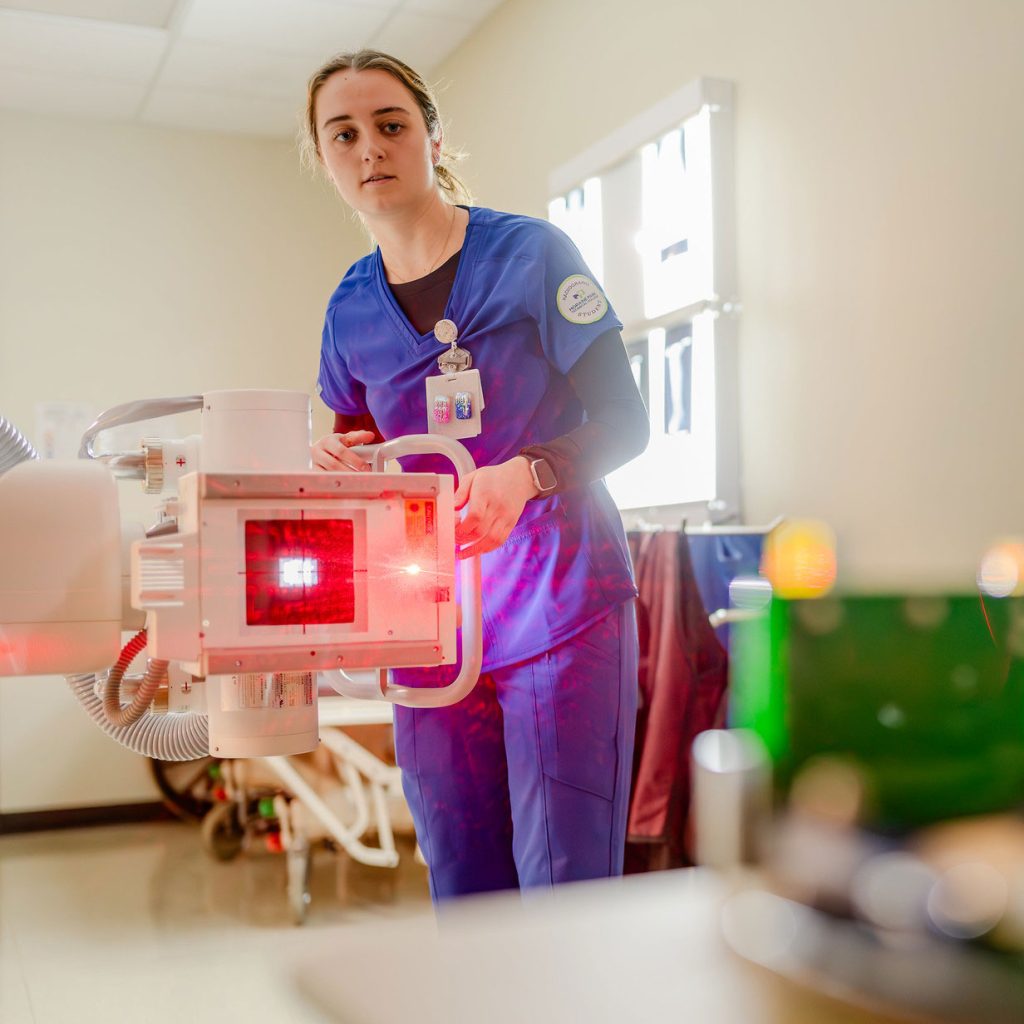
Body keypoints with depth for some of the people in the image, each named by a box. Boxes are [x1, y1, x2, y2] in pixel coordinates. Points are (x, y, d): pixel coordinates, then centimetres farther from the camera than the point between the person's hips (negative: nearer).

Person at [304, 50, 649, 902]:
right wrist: (340, 465, -5)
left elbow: (625, 424, -7)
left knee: (563, 883, -4)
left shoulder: (530, 254, -5)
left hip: (557, 599, -4)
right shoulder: (351, 309, 9)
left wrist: (526, 476, -26)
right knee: (462, 886, 11)